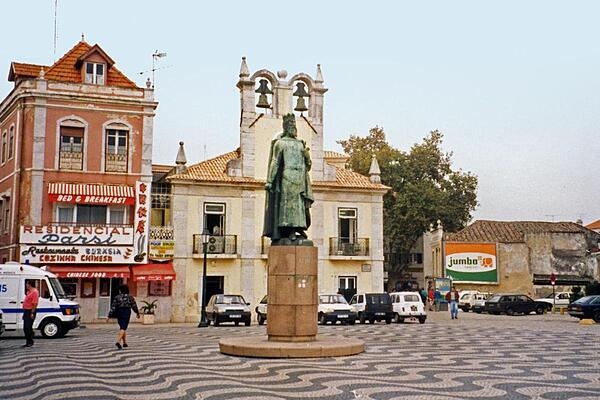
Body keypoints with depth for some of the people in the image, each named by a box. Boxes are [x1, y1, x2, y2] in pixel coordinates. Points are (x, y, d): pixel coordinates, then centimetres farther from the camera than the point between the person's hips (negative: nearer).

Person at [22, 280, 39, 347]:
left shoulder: (34, 292, -15)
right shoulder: (28, 292, 18)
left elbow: (35, 303, -21)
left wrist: (32, 313, -25)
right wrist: (24, 312, 20)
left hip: (30, 311, -10)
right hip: (26, 311, 10)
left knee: (28, 328, -9)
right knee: (25, 328, 11)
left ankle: (30, 342, -3)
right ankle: (28, 342, 17)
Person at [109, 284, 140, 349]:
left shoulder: (117, 297, -1)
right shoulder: (130, 297, -3)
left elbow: (113, 307, -5)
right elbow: (134, 306, 3)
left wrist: (109, 315, -4)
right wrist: (137, 313, 18)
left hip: (119, 312, 3)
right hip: (126, 313, -3)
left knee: (123, 327, 18)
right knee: (123, 328, -7)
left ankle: (124, 342, 25)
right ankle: (118, 341, -26)